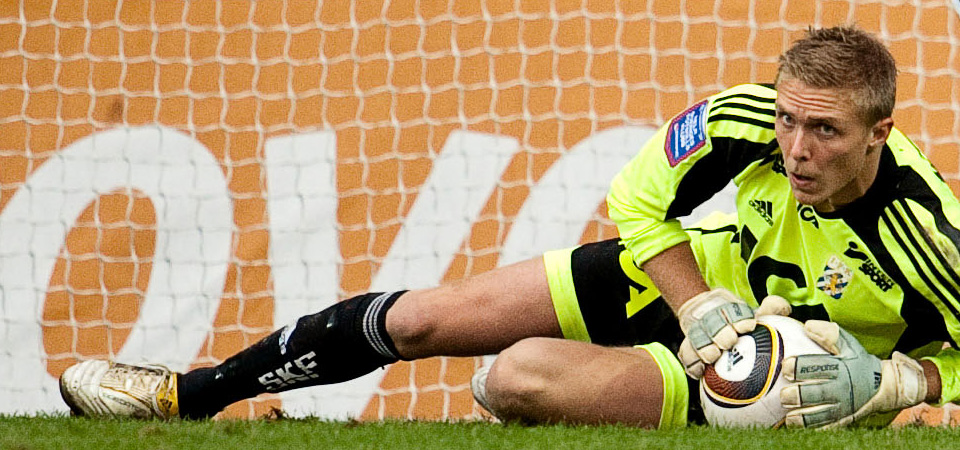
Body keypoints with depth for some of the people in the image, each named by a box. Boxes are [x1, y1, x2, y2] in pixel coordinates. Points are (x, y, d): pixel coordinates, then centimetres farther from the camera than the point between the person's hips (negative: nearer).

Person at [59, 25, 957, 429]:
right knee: (424, 317, 2)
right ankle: (189, 393, 19)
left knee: (523, 372, -27)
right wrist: (703, 312, -20)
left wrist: (886, 381, -33)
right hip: (697, 271, 4)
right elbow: (638, 199, -9)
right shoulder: (747, 119, -24)